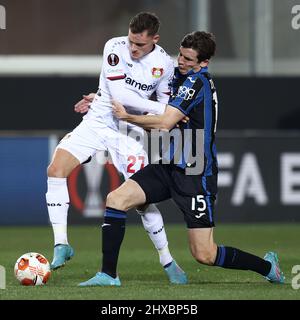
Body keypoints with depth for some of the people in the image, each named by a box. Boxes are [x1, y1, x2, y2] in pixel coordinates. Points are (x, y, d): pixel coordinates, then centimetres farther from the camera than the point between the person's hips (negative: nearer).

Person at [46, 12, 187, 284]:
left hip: (129, 133, 0)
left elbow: (166, 104, 8)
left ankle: (168, 261, 11)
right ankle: (61, 244, -13)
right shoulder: (115, 47, -12)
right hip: (97, 123, 0)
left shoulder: (164, 65, -7)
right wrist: (160, 109, -22)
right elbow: (119, 93, -20)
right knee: (56, 169, -19)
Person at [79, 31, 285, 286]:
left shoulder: (197, 83, -16)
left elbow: (165, 123, -20)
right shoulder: (180, 76, 11)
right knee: (116, 198, -10)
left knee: (204, 255, -6)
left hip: (195, 174, -8)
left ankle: (268, 267, 16)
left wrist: (127, 116, -8)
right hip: (169, 166, 8)